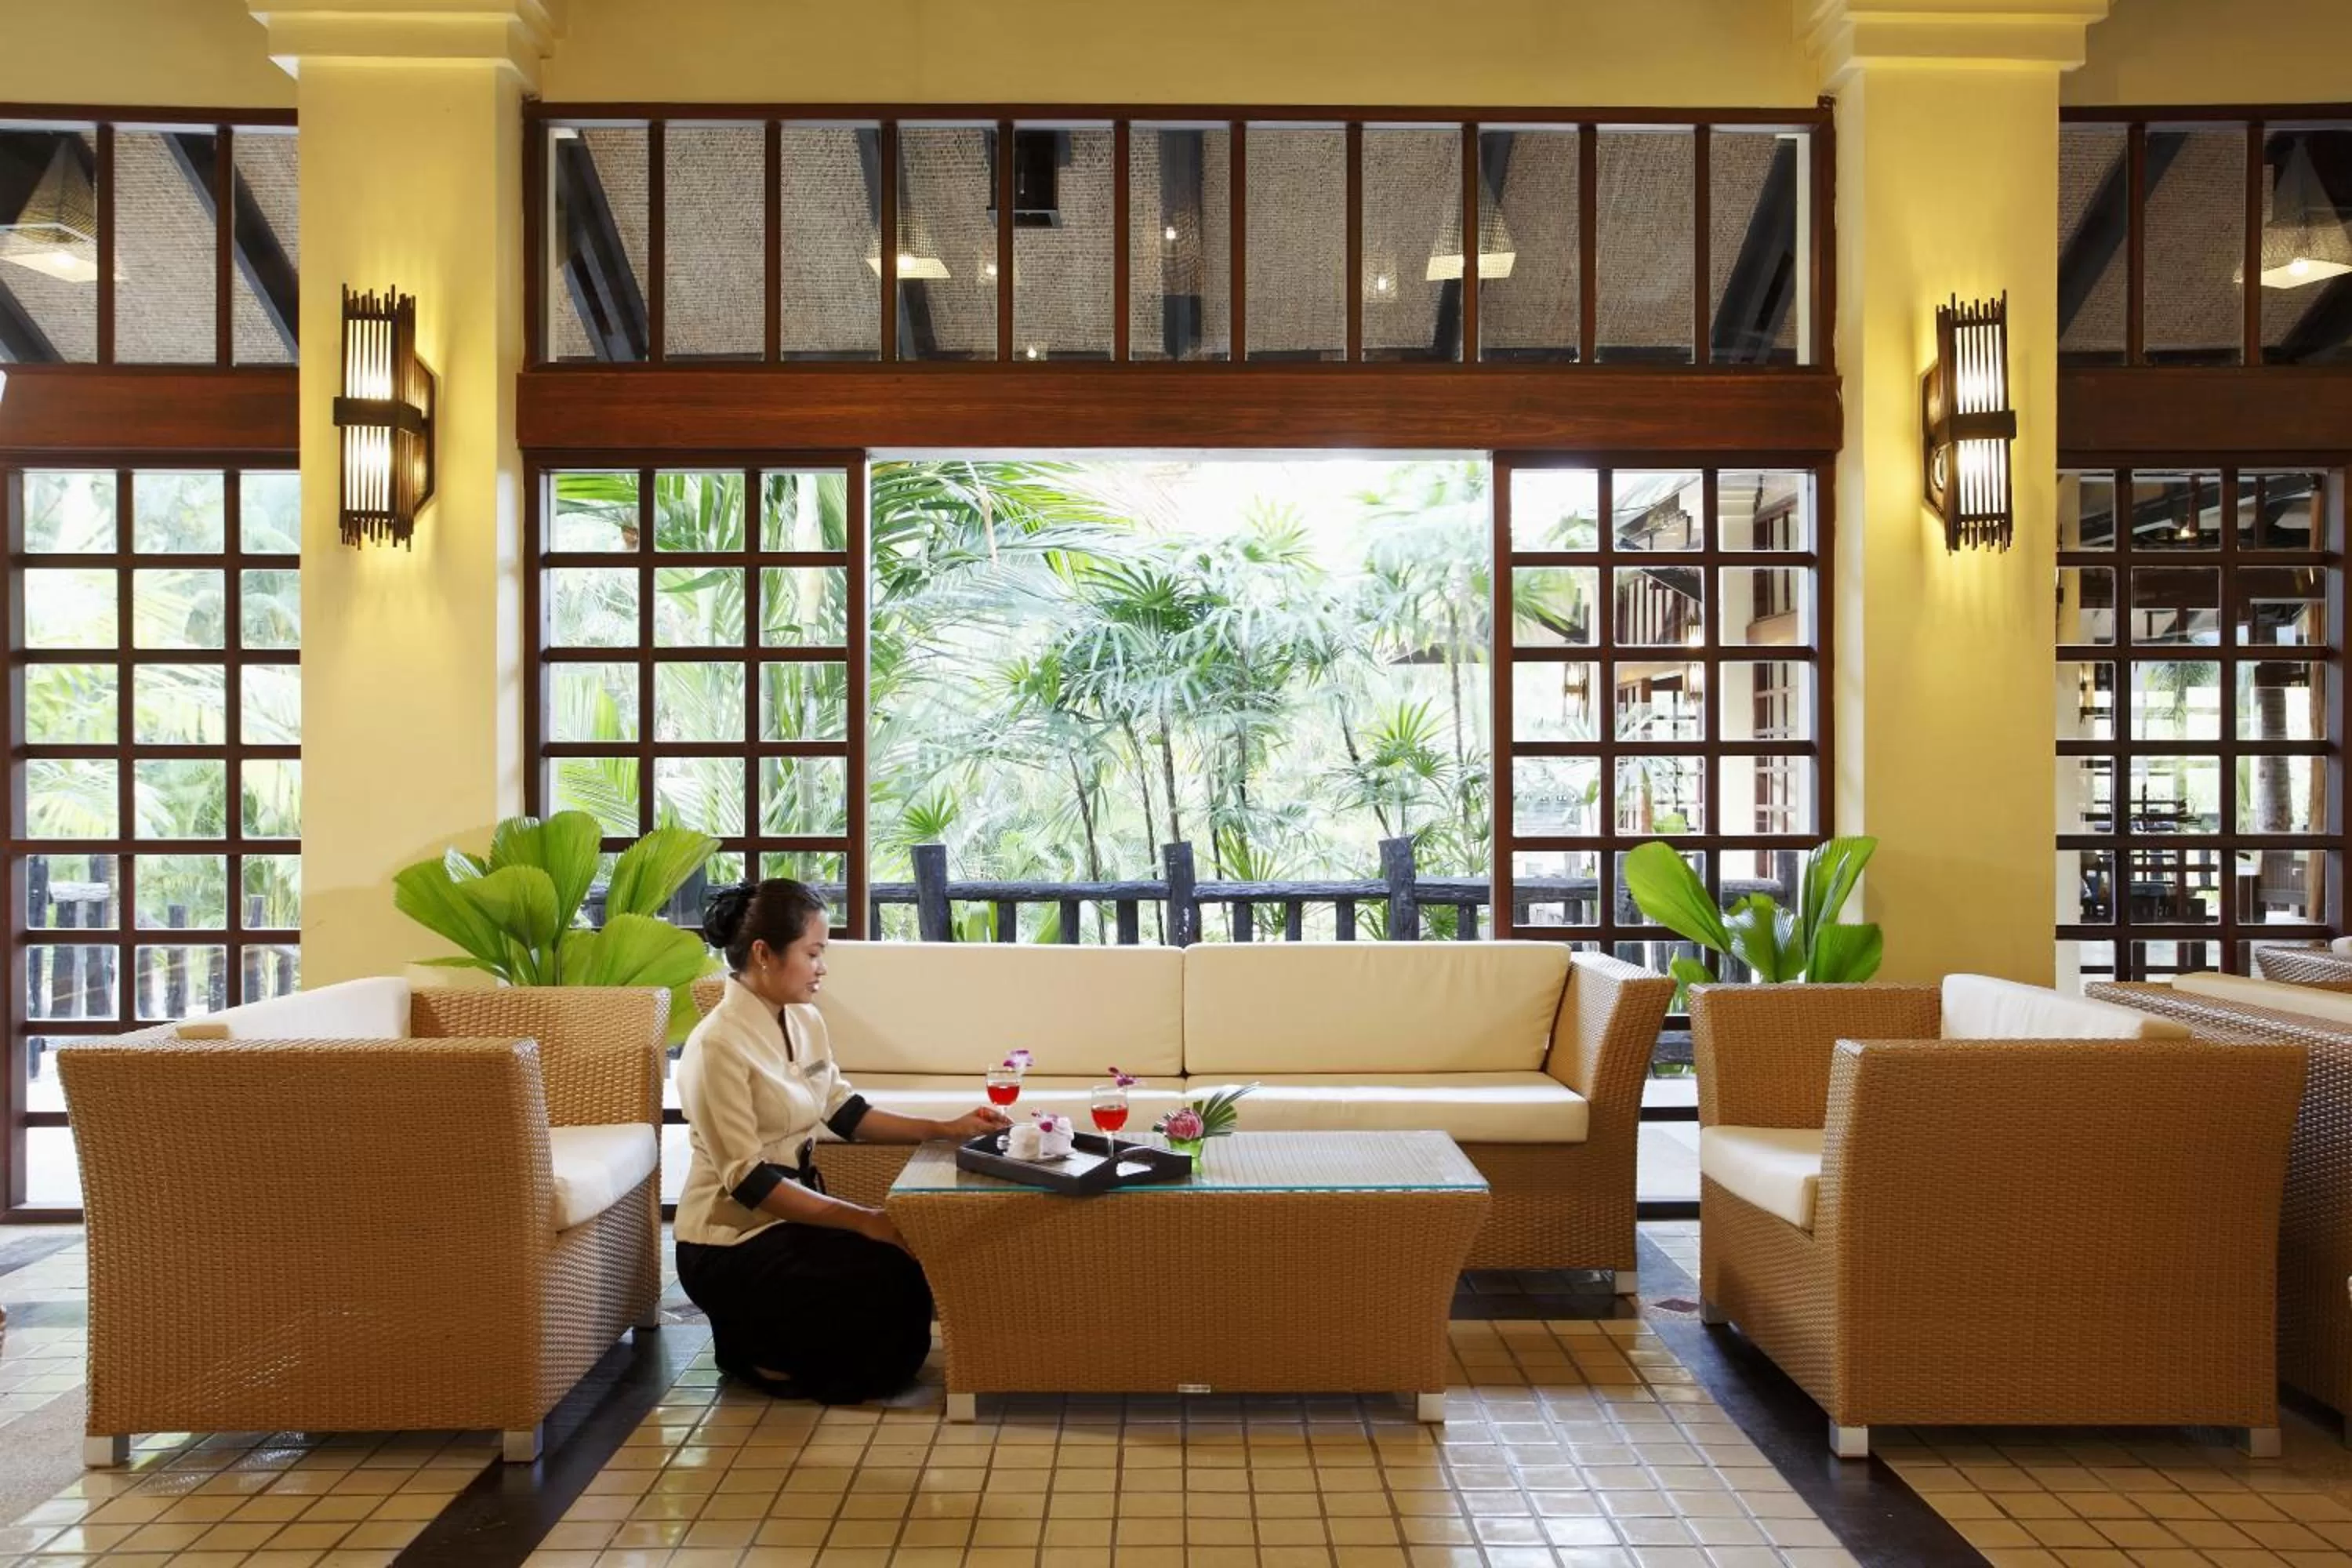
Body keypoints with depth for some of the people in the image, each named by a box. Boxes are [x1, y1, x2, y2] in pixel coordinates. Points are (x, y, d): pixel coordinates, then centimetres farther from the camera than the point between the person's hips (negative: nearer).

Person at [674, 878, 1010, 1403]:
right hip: (731, 1242, -8)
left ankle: (770, 1336, 11)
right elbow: (747, 1180, -24)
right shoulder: (718, 1045, -22)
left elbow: (846, 1113, 11)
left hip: (793, 1212, 8)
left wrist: (947, 1130, 2)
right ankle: (754, 1350, 3)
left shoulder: (805, 1022, 4)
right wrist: (864, 1221, -28)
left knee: (919, 1259, -8)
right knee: (896, 1281, -19)